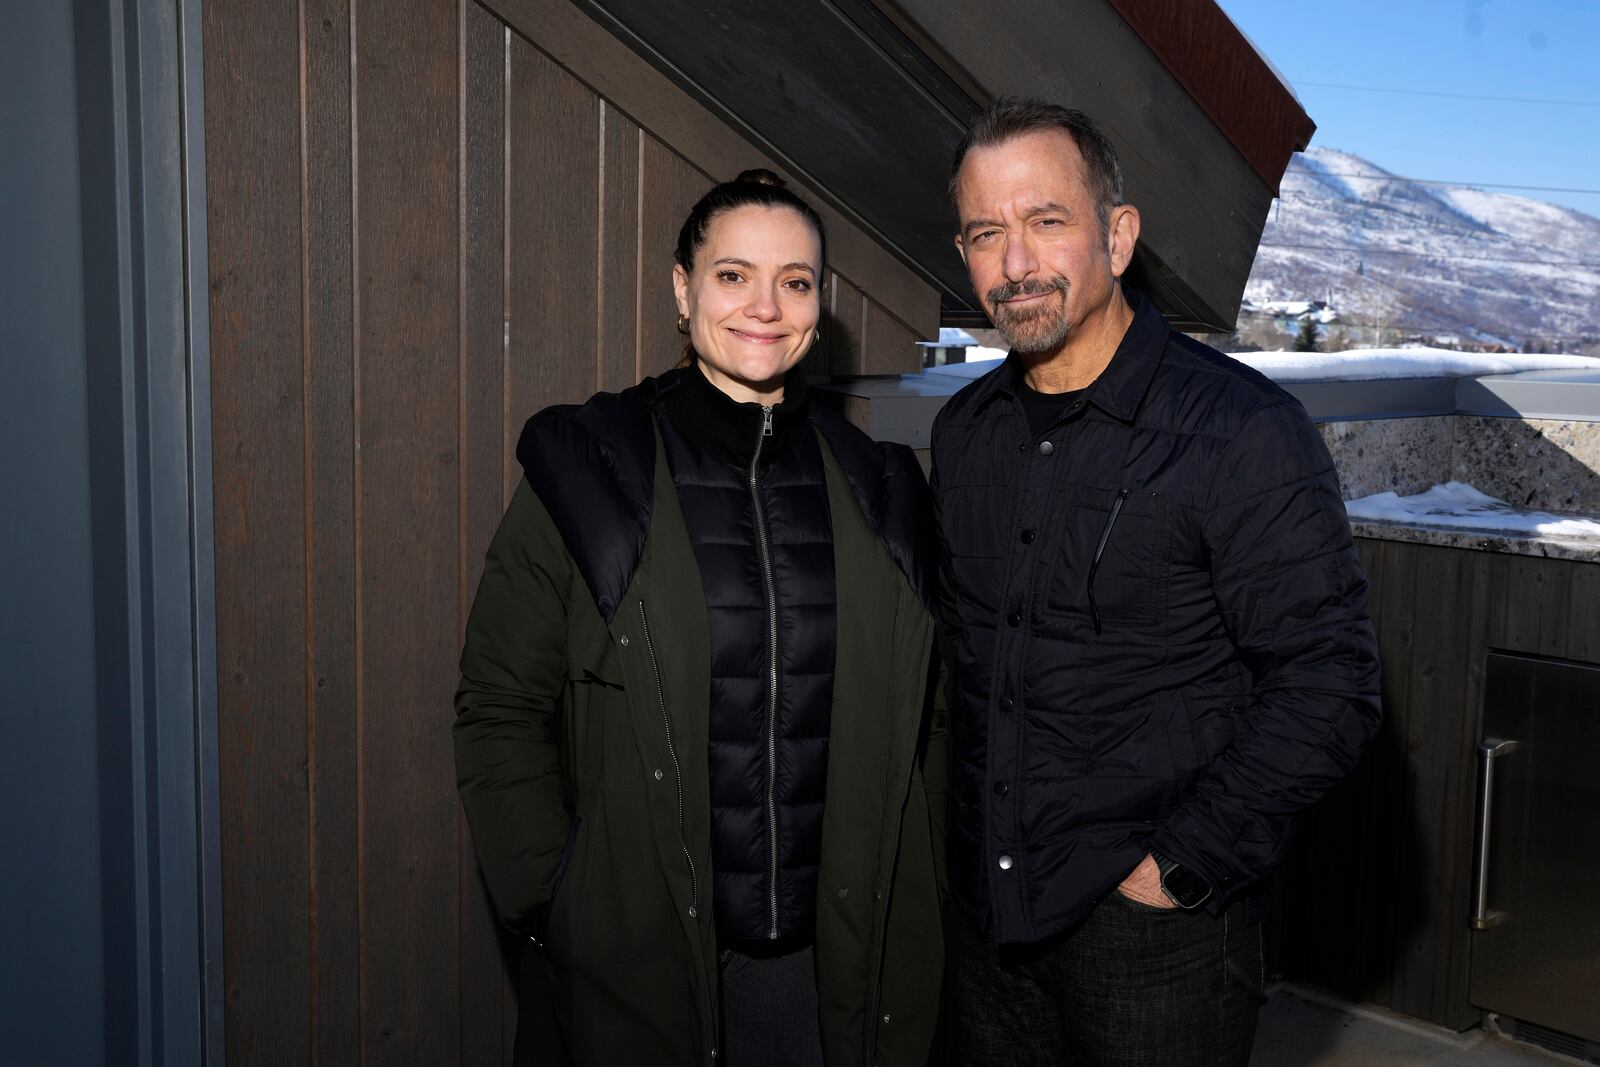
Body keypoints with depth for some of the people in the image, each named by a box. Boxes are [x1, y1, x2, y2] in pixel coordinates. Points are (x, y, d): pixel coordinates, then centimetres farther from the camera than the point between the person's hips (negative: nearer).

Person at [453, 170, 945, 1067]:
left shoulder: (878, 490, 5)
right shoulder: (588, 472, -4)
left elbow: (923, 718, 10)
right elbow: (501, 710, -4)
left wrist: (915, 906, 5)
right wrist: (553, 905, -10)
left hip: (836, 952, 3)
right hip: (635, 952, -2)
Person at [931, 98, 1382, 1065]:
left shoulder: (1245, 430, -14)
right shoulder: (964, 432, 5)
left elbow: (1328, 686, -16)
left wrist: (1180, 865, -16)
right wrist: (972, 831, 9)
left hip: (1159, 929, -5)